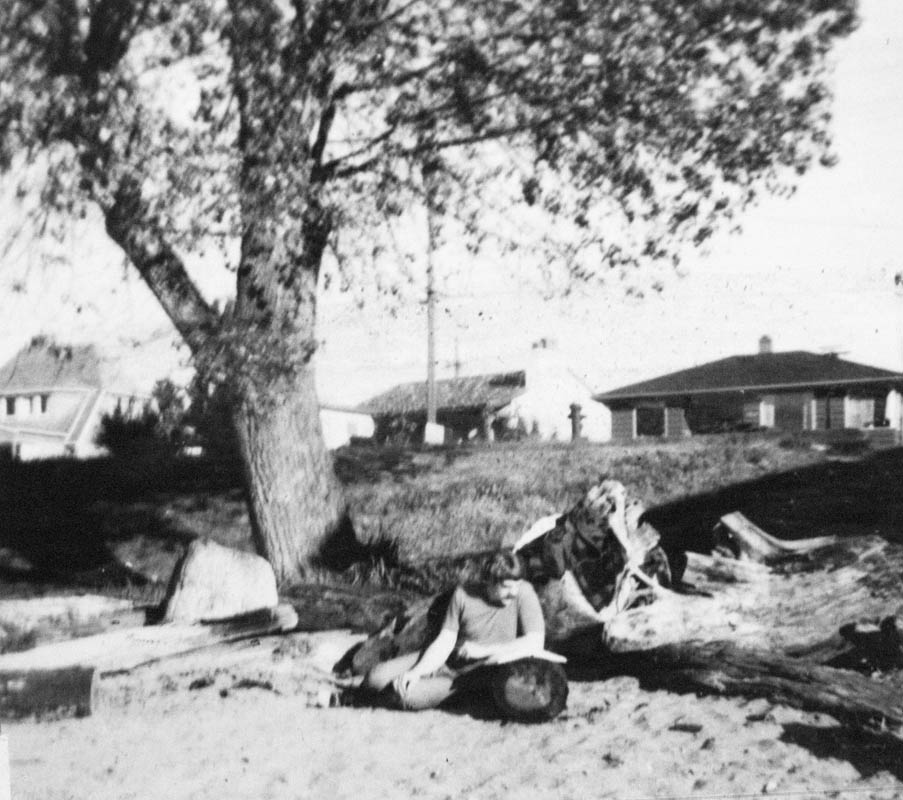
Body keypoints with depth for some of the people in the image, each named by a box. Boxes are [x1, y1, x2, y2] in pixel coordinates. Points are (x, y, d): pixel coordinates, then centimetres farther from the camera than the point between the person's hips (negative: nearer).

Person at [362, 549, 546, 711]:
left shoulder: (524, 593, -16)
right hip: (452, 661, 4)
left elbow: (535, 643, -23)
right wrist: (417, 671, -21)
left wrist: (482, 650, -21)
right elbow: (445, 641, -4)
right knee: (376, 678, -9)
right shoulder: (463, 594, -8)